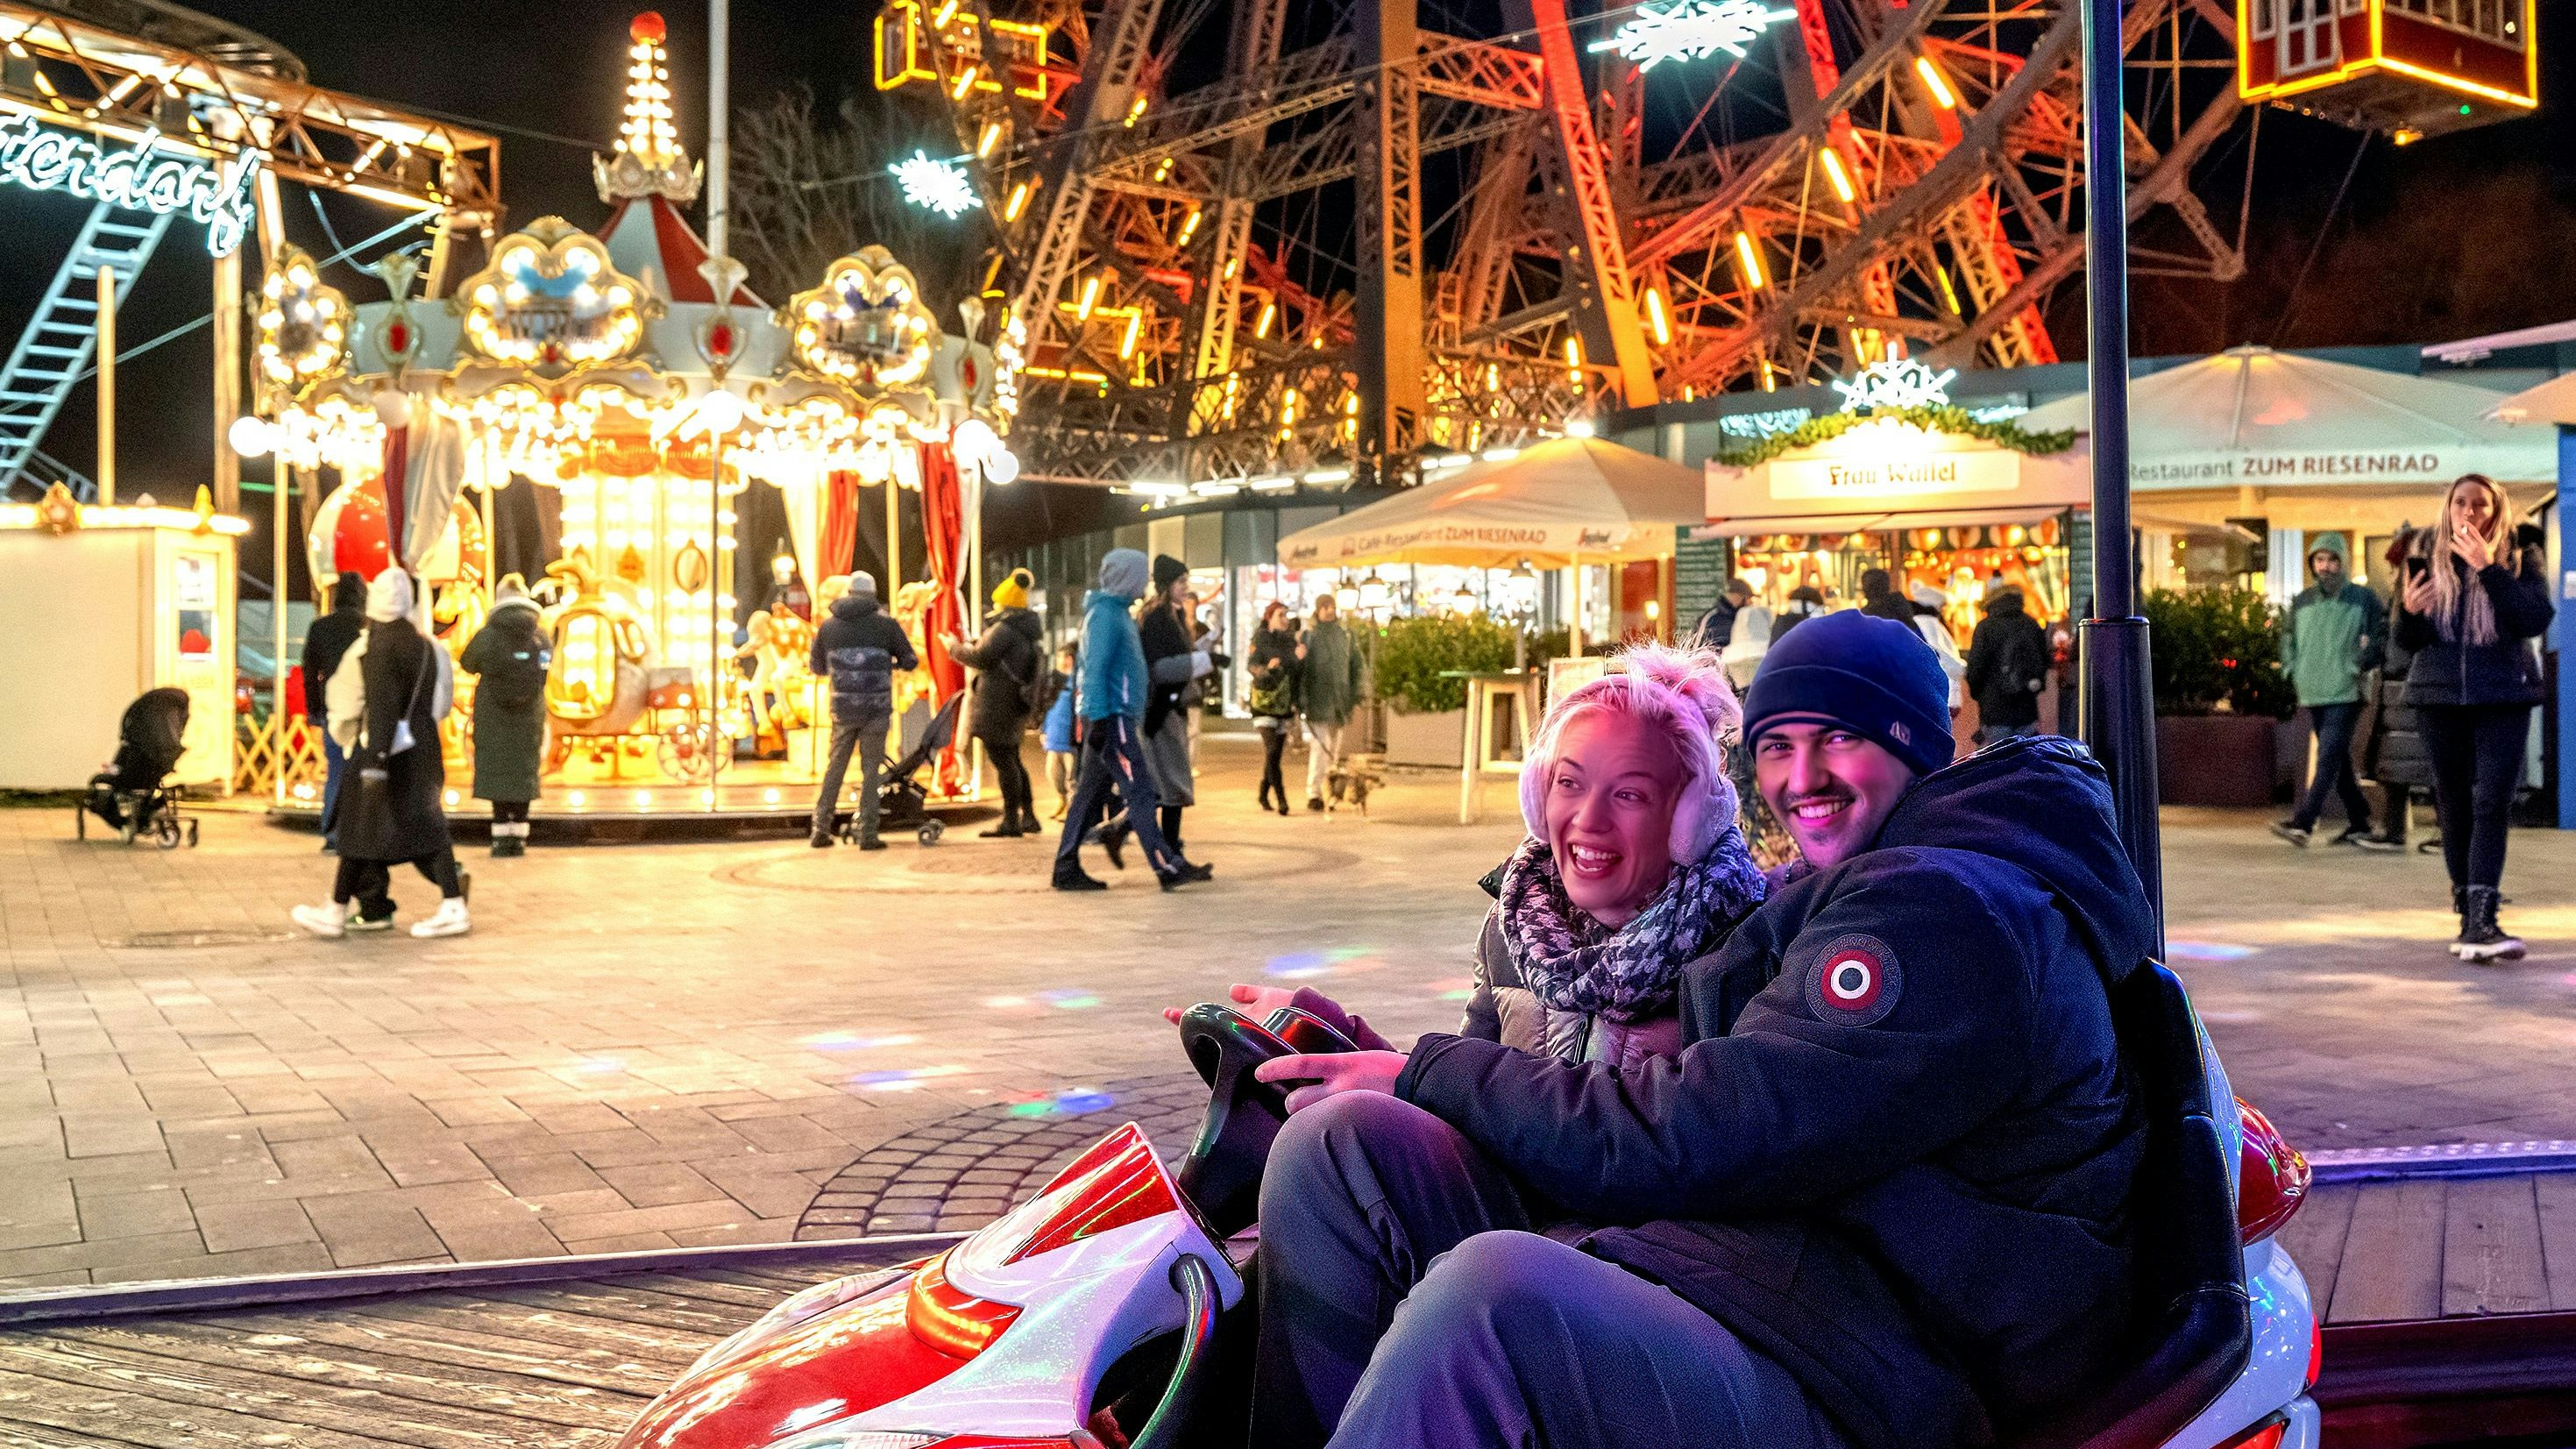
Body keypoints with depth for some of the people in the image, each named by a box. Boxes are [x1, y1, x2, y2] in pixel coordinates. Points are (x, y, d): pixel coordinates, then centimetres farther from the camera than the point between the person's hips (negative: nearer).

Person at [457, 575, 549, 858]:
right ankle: (519, 837, 9)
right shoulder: (541, 638, -4)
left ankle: (502, 837, 0)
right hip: (530, 719, 2)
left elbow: (467, 664, 4)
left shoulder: (487, 636, -11)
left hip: (494, 720, -2)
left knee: (497, 774, 3)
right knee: (523, 774, 9)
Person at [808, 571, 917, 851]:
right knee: (870, 770, 3)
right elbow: (911, 661, 1)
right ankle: (868, 835, 1)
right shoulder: (885, 623, -3)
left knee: (835, 767, 13)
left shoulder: (829, 625, 5)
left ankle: (821, 829, 12)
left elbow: (817, 666, 14)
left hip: (843, 709, 2)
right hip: (876, 709, -2)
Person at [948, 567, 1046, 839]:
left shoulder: (1005, 628, -16)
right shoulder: (1031, 628, 15)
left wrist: (955, 648, 2)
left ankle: (1011, 822, -7)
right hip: (1019, 703, 10)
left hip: (998, 704, -10)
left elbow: (980, 658, -17)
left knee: (1002, 760, -7)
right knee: (1012, 759, 19)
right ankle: (1029, 816, 21)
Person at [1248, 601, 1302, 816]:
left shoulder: (1290, 640, 12)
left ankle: (1264, 795, 20)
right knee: (1272, 750, -14)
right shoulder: (1260, 638, -3)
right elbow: (1252, 666, -11)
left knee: (1276, 752, 6)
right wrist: (1268, 668, -30)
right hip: (1264, 703, -5)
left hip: (1285, 704, 5)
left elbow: (1298, 673, 16)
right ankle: (1281, 798, -17)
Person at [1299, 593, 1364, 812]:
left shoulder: (1346, 634, 10)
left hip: (1340, 701, 4)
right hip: (1318, 700, -4)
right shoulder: (1309, 634, -1)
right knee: (1320, 746, -12)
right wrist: (1301, 700, -10)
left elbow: (1356, 666, 15)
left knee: (1334, 748, 8)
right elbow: (1300, 668, -4)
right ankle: (1313, 794, -9)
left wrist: (1355, 695, 6)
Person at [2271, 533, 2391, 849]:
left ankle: (2302, 821, -19)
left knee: (2329, 757, -14)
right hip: (2312, 693, 5)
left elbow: (2381, 637, 1)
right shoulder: (2302, 601, 12)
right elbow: (2288, 637, 22)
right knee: (2338, 762, 10)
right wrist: (2293, 670, 10)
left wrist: (2360, 666, -10)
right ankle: (2358, 823, 18)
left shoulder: (2363, 599, 0)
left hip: (2345, 693, -5)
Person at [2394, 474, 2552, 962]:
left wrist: (2488, 568, -20)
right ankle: (2468, 918, 11)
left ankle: (2481, 921, -21)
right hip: (2439, 695, 2)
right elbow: (2408, 640, 8)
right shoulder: (2426, 560, 7)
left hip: (2503, 697, -2)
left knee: (2492, 802, -14)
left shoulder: (2521, 560, 3)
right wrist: (2408, 611, -15)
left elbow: (2536, 619, -14)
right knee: (2454, 805, 4)